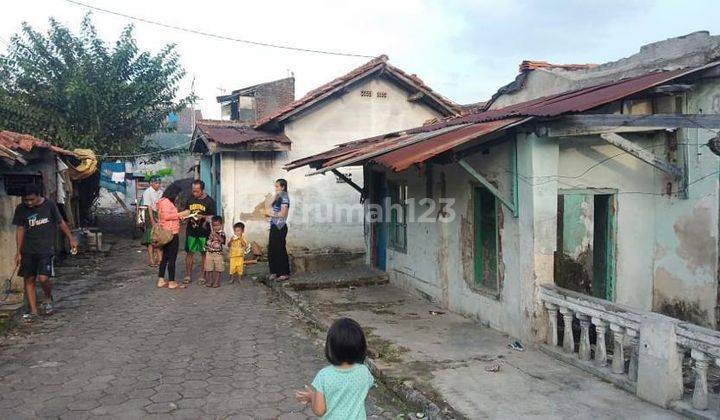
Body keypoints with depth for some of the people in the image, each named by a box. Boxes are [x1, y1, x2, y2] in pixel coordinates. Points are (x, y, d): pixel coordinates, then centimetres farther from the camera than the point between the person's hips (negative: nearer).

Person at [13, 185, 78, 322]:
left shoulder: (49, 204, -5)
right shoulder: (21, 209, 0)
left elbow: (61, 222, 6)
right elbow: (20, 229, 7)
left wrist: (71, 238, 10)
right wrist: (19, 252, 7)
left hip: (46, 249, -3)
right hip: (28, 250, 3)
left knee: (43, 278, -14)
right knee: (29, 280, 3)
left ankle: (48, 299, 17)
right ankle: (33, 311, 14)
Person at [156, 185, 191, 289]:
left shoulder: (165, 201, 17)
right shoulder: (166, 202, -14)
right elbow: (166, 216, -24)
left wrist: (179, 216, 13)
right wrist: (180, 214, -19)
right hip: (171, 234, -11)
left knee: (165, 257, 15)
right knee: (172, 258, -4)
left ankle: (161, 280, 20)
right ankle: (172, 282, 1)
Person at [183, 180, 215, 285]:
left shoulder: (209, 201, -4)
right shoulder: (190, 200, 9)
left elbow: (212, 217, -5)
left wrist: (203, 217, -22)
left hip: (204, 231, -4)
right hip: (191, 231, 4)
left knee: (205, 254, 3)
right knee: (189, 253, 6)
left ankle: (203, 276, 12)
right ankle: (188, 276, 15)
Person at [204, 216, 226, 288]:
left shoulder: (221, 233, -6)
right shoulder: (210, 231, 4)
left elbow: (222, 240, -23)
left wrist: (216, 234, -29)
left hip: (218, 253, -2)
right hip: (209, 253, 2)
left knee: (218, 269, 5)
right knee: (208, 269, 7)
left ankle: (216, 282, 15)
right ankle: (209, 282, 17)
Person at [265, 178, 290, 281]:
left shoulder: (284, 198, -10)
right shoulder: (277, 197, 16)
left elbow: (282, 214, -17)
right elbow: (271, 209, 19)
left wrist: (270, 213, -9)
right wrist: (268, 212, -1)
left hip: (280, 227, -8)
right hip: (274, 226, 8)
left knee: (280, 249, -4)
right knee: (271, 249, 8)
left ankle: (285, 273, 3)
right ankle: (274, 272, 17)